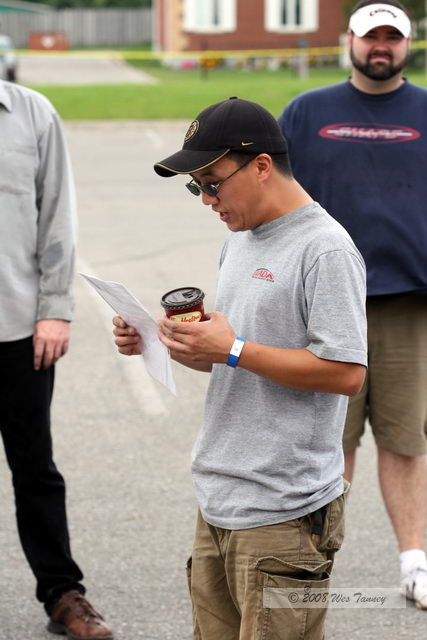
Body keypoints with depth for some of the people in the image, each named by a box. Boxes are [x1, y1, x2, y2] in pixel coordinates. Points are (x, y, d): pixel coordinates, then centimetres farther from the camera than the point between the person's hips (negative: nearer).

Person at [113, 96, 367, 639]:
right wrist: (161, 342, 5)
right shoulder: (240, 241, 16)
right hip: (219, 497, 9)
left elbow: (345, 372, -20)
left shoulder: (325, 249, -13)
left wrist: (232, 349, -19)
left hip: (284, 512, -9)